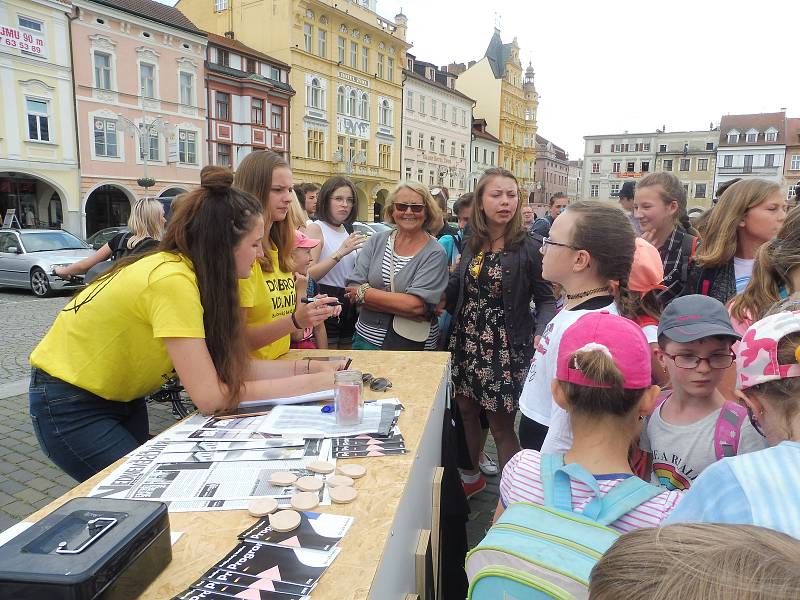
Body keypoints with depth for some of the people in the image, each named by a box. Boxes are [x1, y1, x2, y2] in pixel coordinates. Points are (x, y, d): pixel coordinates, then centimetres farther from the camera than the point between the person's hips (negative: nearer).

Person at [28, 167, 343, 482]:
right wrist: (314, 383, -30)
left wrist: (308, 366, -13)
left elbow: (230, 366, -8)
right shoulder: (172, 280, -31)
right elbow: (211, 396, -34)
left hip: (120, 396, 8)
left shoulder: (189, 273, -7)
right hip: (70, 407, -8)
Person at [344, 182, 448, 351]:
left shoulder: (435, 253, -11)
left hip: (413, 345, -3)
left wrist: (363, 293, -15)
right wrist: (400, 304, -20)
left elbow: (415, 305, -22)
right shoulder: (376, 241, 0)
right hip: (368, 339, 3)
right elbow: (352, 290, -8)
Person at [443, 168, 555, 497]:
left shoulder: (529, 247, -11)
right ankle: (471, 476, 41)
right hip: (466, 341, 6)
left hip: (506, 346, -5)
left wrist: (541, 334, -26)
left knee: (501, 425, 4)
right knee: (466, 411, 18)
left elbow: (546, 298, -9)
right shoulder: (472, 243, 4)